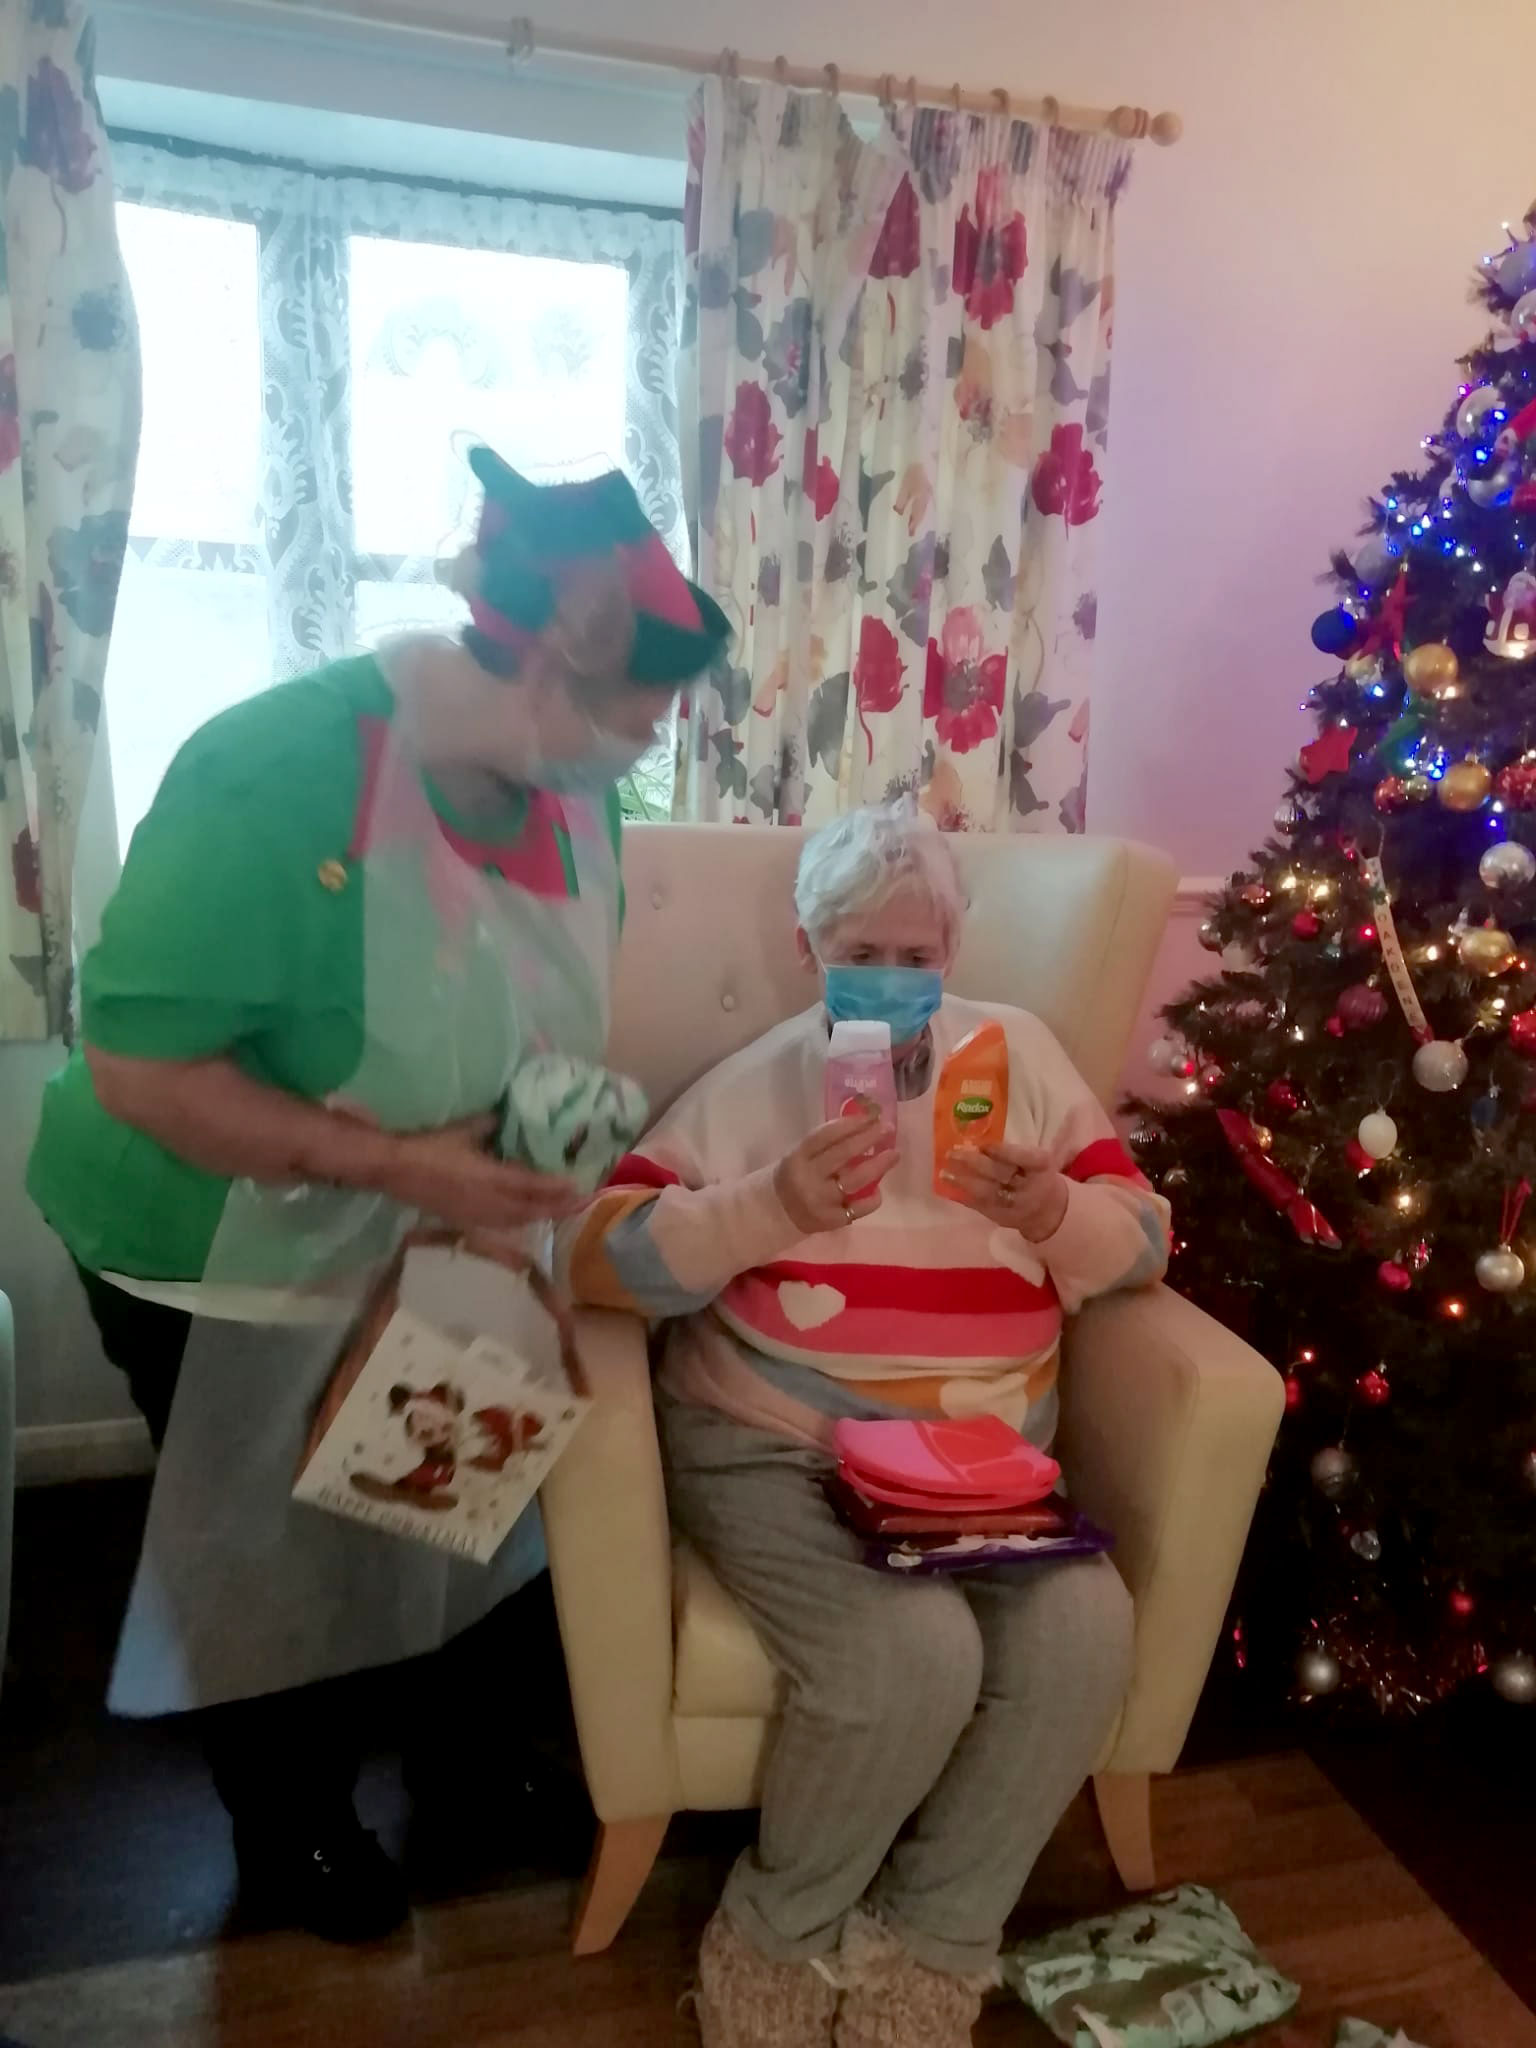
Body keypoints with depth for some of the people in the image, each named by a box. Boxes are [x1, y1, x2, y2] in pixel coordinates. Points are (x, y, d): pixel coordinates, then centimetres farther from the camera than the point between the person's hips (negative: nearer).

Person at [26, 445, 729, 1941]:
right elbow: (135, 1067, -30)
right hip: (228, 1254, -6)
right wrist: (395, 1166, -33)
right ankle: (287, 1825, 45)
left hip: (437, 1233, 6)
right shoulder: (278, 781, -32)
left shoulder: (571, 784, -10)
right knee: (274, 1551, 16)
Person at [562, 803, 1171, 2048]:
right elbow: (596, 1257, -10)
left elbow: (1142, 1239, 8)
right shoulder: (757, 1082, -1)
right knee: (912, 1658, -27)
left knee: (1082, 1640, -22)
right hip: (779, 1449, -3)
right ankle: (783, 1932, 6)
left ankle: (930, 1946, 4)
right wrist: (769, 1209, -25)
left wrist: (1053, 1213, -15)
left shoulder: (1019, 1051, 9)